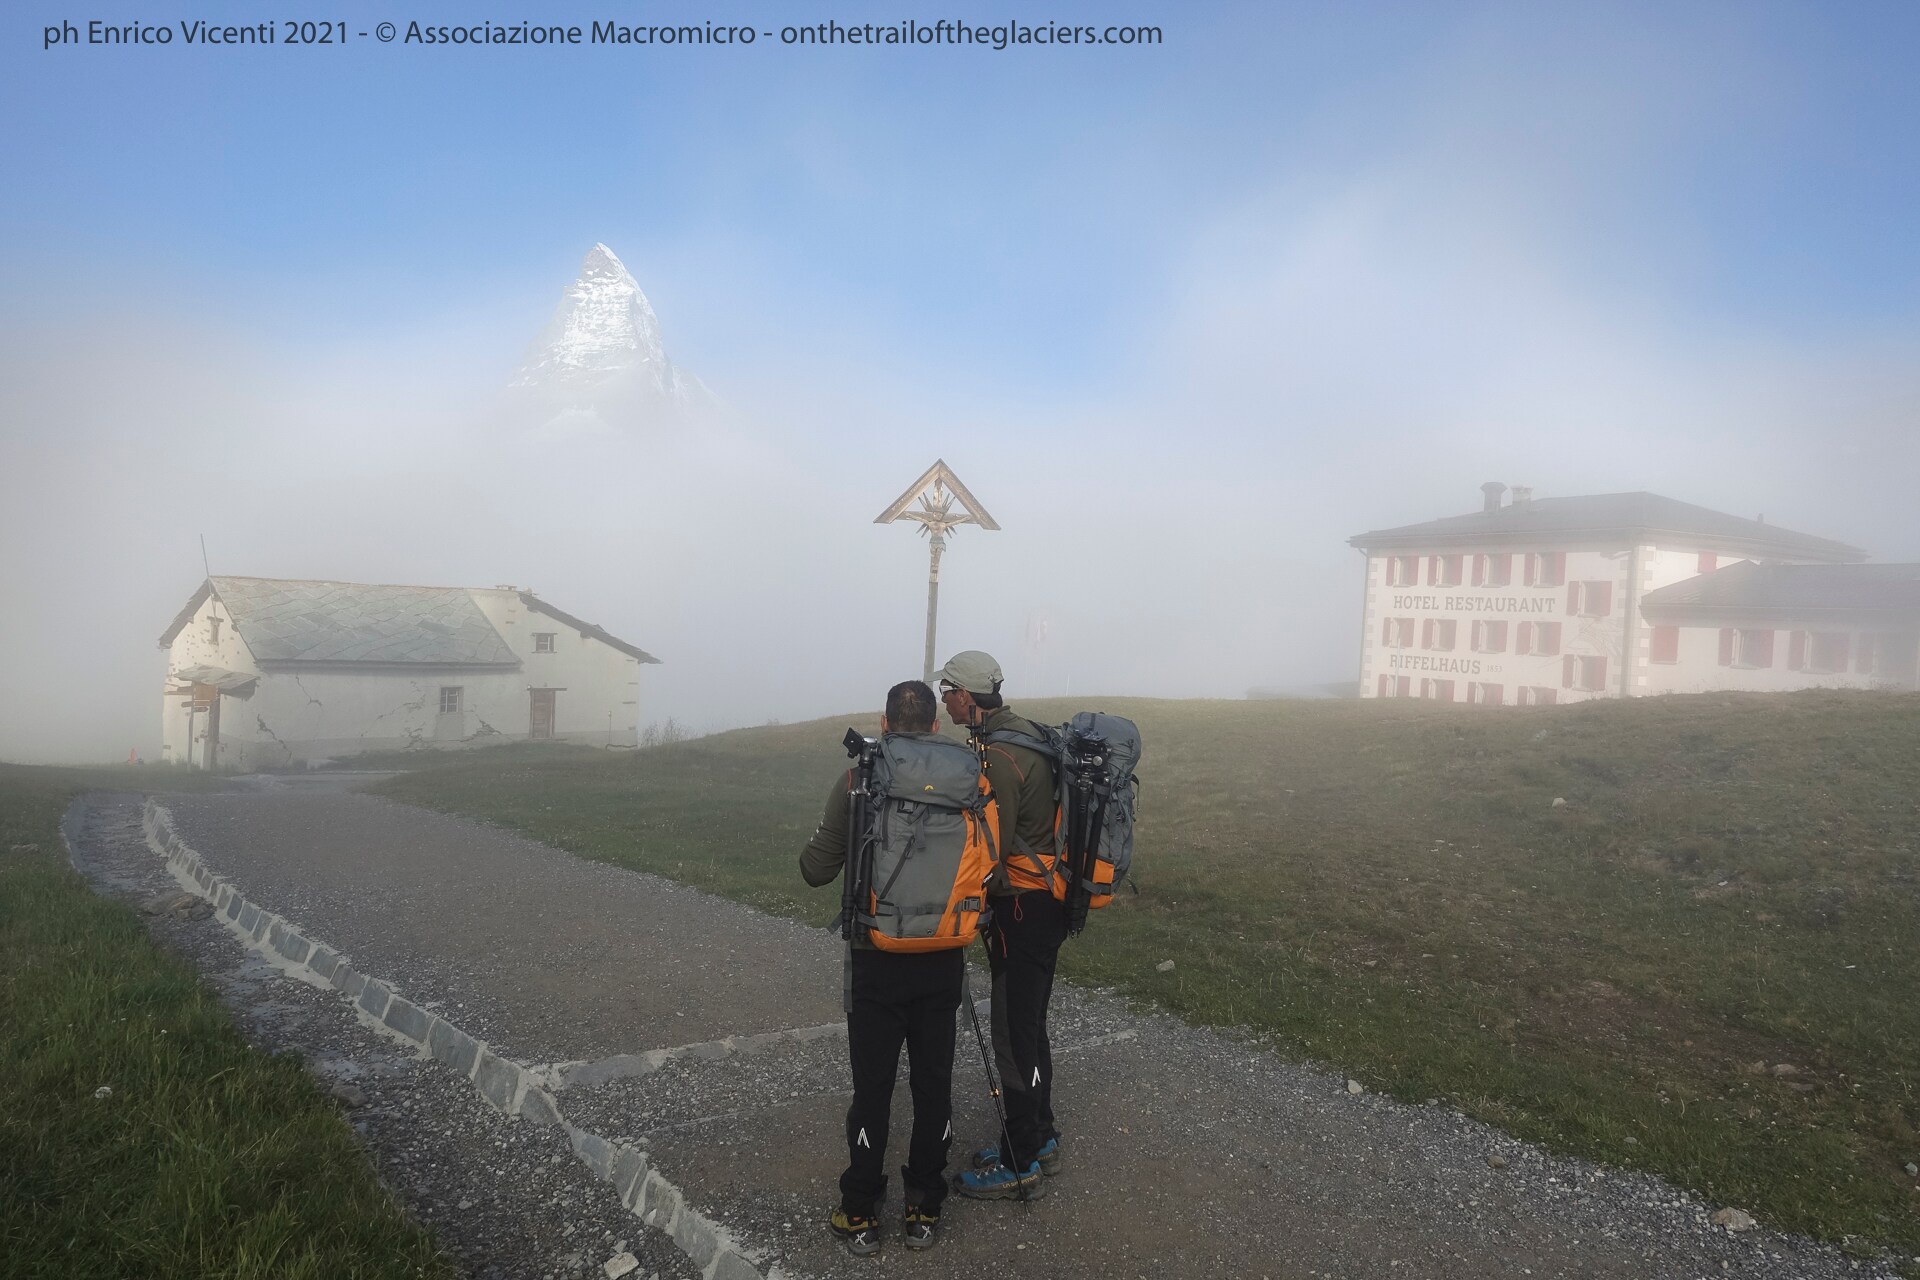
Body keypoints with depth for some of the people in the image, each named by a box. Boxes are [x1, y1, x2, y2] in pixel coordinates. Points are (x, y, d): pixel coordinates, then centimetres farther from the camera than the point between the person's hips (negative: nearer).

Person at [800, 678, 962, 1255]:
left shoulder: (856, 781, -11)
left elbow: (816, 871, -8)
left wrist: (813, 845, 13)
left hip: (877, 962, -1)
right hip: (942, 963, 2)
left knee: (872, 1089, 10)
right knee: (934, 1086, 14)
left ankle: (861, 1216, 21)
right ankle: (923, 1211, 25)